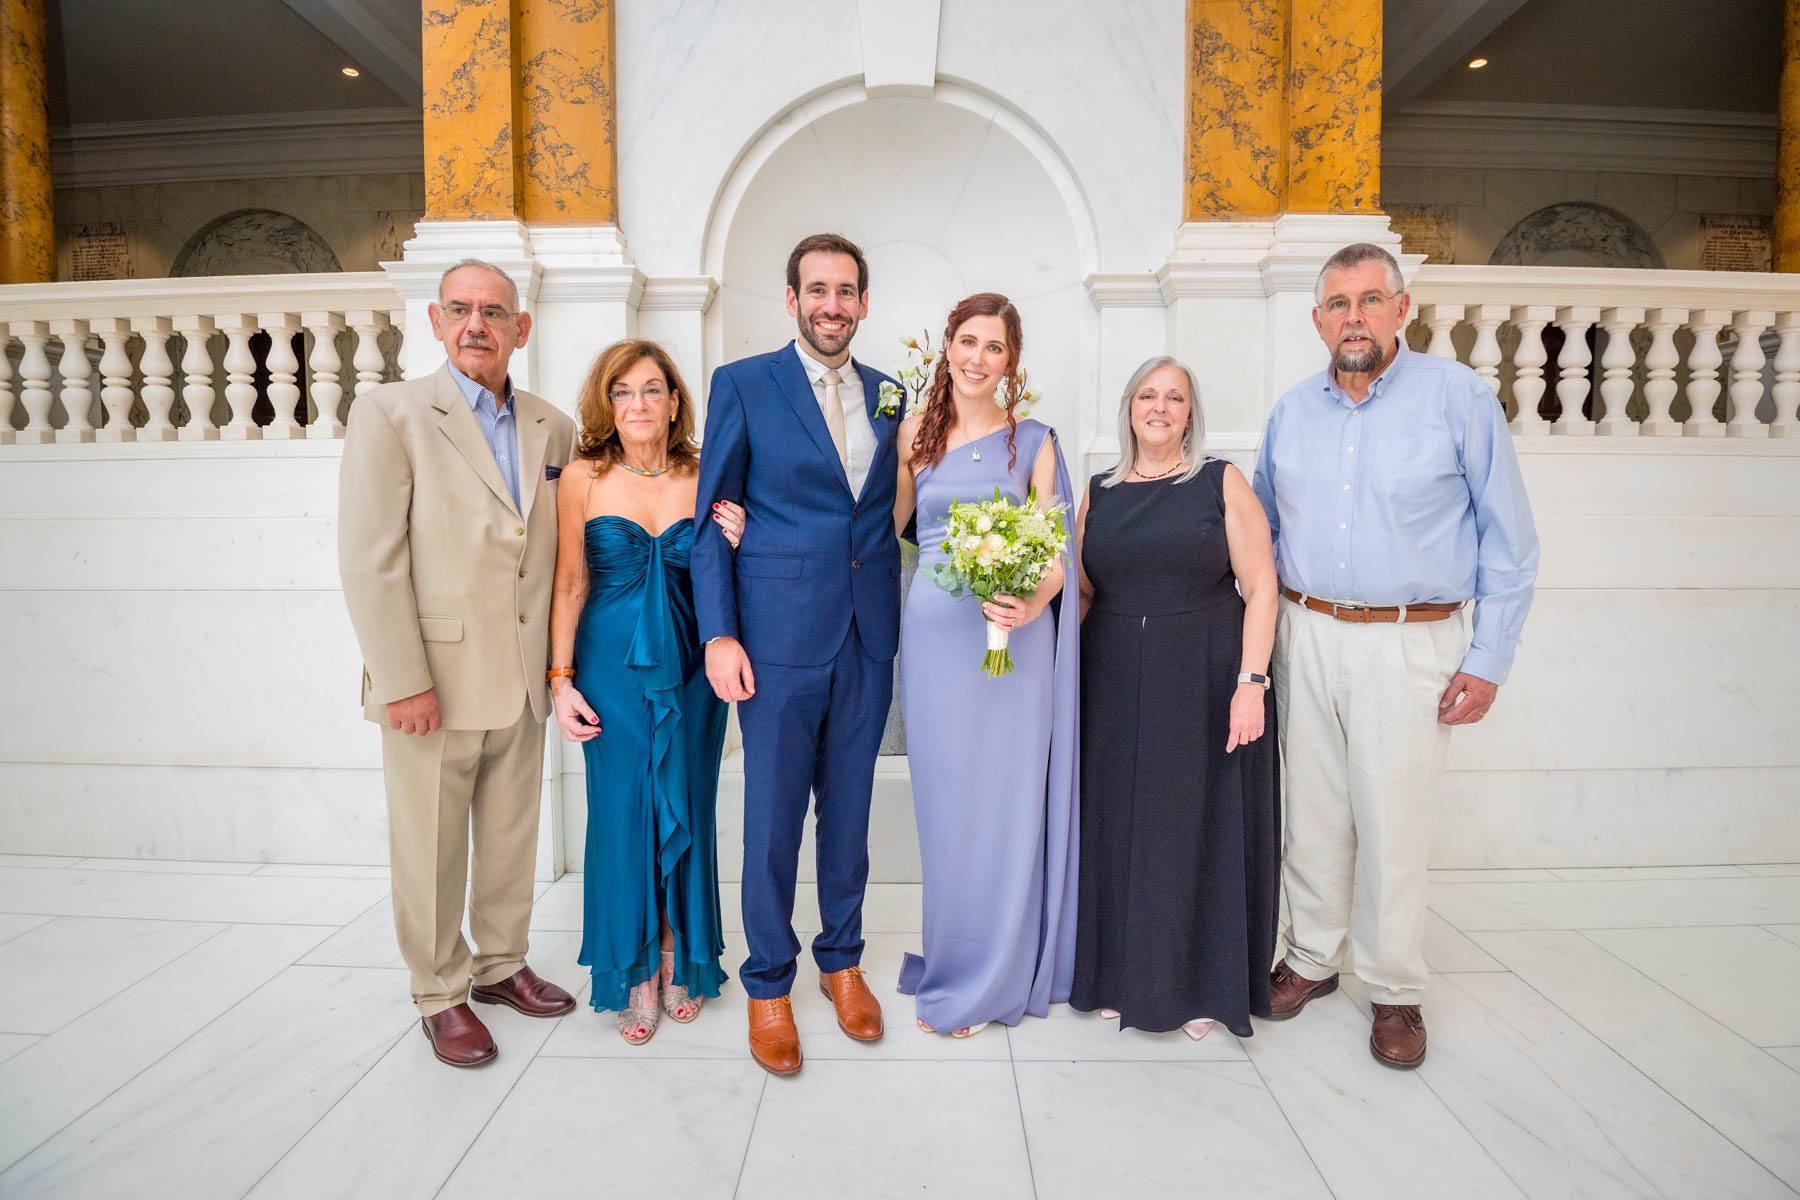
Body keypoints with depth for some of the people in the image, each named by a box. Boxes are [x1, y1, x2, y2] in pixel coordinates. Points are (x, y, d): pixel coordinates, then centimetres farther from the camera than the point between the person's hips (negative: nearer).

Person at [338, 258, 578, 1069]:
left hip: (522, 681, 4)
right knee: (431, 849, 8)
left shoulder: (552, 428, 8)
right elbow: (370, 560, -11)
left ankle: (500, 965, 35)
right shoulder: (391, 414, -6)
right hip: (434, 681, -4)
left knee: (511, 838, 16)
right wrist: (402, 681, -14)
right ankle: (439, 995, 26)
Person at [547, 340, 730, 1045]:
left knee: (686, 814, 9)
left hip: (690, 669, 1)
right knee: (622, 816, 5)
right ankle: (634, 974, 23)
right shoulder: (583, 477, -2)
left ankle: (682, 962, 28)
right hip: (613, 669, -1)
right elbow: (570, 585, -1)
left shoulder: (704, 477, 2)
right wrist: (561, 680, -3)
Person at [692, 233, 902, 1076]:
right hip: (781, 635, -3)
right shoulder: (742, 385, -1)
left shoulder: (890, 396, 11)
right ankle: (768, 984, 25)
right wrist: (719, 633, -9)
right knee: (773, 815, 6)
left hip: (869, 638, 4)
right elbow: (712, 518, -2)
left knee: (849, 808, 14)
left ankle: (842, 960, 33)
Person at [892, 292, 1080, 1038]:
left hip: (1015, 635, -1)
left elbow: (1054, 551, 0)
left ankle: (994, 978, 23)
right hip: (935, 633, 1)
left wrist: (1032, 604, -17)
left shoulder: (1034, 441, 5)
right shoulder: (915, 433, 8)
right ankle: (953, 965, 24)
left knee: (1007, 801, 4)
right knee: (945, 801, 7)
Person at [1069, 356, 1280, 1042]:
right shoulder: (1099, 493, 9)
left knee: (1201, 826, 5)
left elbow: (1260, 589, -4)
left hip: (1206, 685, -3)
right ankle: (1122, 974, 25)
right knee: (1119, 826, 9)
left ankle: (1201, 984, 22)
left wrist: (1250, 682, -14)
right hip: (1116, 688, 3)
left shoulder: (1222, 483, 0)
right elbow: (1082, 594, 11)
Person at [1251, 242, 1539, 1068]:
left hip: (1408, 642, -3)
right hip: (1304, 635, 4)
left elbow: (1508, 540, -3)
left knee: (1393, 822, 2)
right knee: (1312, 808, 12)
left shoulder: (1458, 395, -5)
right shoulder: (1291, 410, 7)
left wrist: (1487, 658, -6)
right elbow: (1266, 530, 17)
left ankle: (1396, 991, 21)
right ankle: (1311, 959, 29)